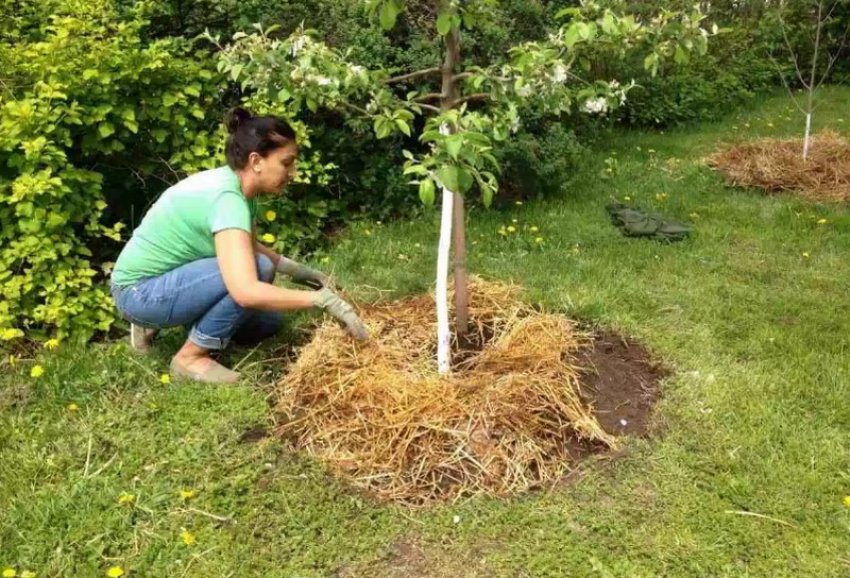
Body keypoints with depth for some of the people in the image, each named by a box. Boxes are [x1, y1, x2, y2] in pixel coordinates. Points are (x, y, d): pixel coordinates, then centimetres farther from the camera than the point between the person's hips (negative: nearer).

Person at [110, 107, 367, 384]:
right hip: (139, 292, -9)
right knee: (257, 269, -25)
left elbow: (248, 247, 16)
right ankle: (191, 356, -10)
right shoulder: (226, 197, -29)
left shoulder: (232, 183, -2)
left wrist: (295, 269, 2)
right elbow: (246, 291, -41)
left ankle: (156, 320, 16)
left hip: (166, 278, 9)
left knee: (265, 320, 10)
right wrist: (323, 299, -34)